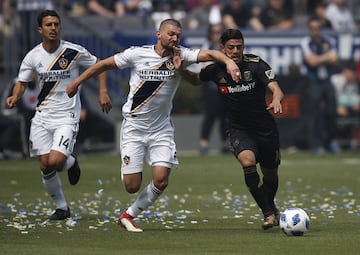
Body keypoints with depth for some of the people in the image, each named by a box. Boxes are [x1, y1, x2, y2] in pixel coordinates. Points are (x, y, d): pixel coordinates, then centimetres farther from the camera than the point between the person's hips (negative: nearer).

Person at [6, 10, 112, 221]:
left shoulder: (74, 52, -9)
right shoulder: (33, 56, -1)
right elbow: (22, 82, 10)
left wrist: (103, 92, -6)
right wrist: (15, 98, -10)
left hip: (67, 116, -3)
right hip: (42, 116, 3)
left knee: (55, 162, -19)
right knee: (45, 167, 0)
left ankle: (71, 162, 17)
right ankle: (62, 208, 19)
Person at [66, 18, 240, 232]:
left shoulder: (181, 56, -5)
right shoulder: (137, 54, -7)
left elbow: (208, 54, -21)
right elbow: (105, 64, 6)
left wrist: (228, 61, -41)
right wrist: (77, 82, 13)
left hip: (162, 128, 2)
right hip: (134, 126, -2)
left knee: (161, 180, -12)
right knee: (132, 186, -6)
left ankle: (129, 215, 12)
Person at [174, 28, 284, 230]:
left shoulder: (256, 64, -14)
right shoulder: (216, 69, -6)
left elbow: (276, 88, -27)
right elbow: (196, 80, 16)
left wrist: (276, 100, -50)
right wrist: (182, 70, -5)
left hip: (265, 128, 0)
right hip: (238, 129, 0)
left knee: (270, 175, 13)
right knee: (248, 161, -29)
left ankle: (271, 207, 47)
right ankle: (268, 213, -21)